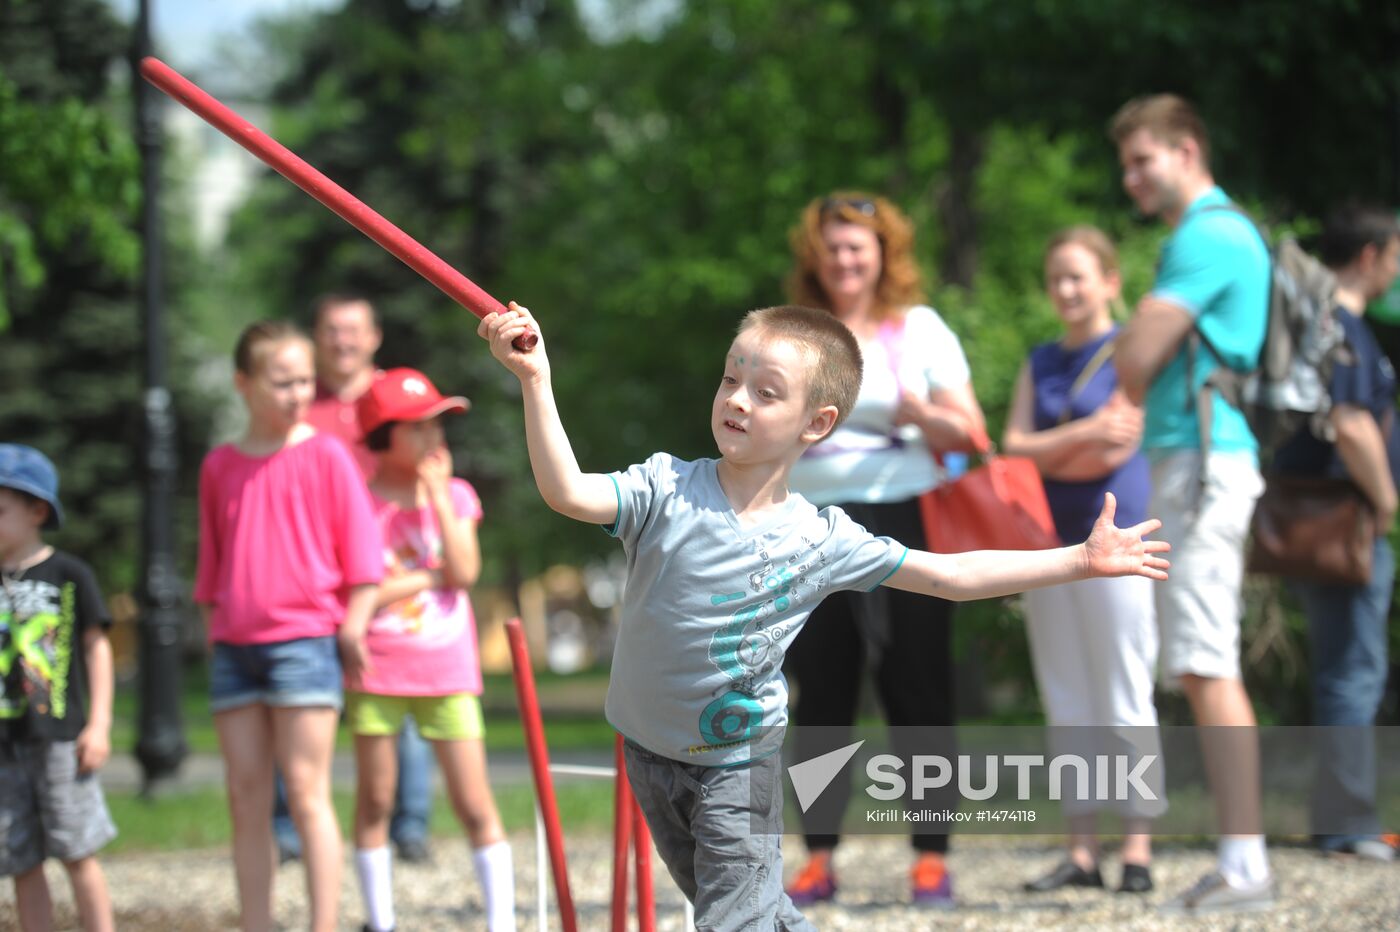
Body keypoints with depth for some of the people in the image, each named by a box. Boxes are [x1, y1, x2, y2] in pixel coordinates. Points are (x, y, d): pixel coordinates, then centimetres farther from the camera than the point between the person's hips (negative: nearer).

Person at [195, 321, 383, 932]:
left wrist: (354, 627, -6)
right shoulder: (219, 467, 10)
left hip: (305, 637, -4)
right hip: (234, 646, 4)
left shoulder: (325, 456, 0)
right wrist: (214, 631, 15)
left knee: (305, 793, -8)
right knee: (246, 797, 3)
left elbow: (362, 550, 0)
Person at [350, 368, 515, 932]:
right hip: (377, 671, -2)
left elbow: (464, 573, -8)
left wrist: (437, 494, -9)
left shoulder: (456, 496, 7)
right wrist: (429, 575, -8)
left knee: (475, 805, -1)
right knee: (375, 800, 6)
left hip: (447, 672, 2)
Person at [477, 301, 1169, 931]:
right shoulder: (666, 491, -16)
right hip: (647, 744, 2)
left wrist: (1081, 560, -13)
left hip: (738, 761, -2)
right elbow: (568, 494, -31)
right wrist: (535, 385, -43)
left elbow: (952, 576, -9)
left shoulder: (821, 540, -14)